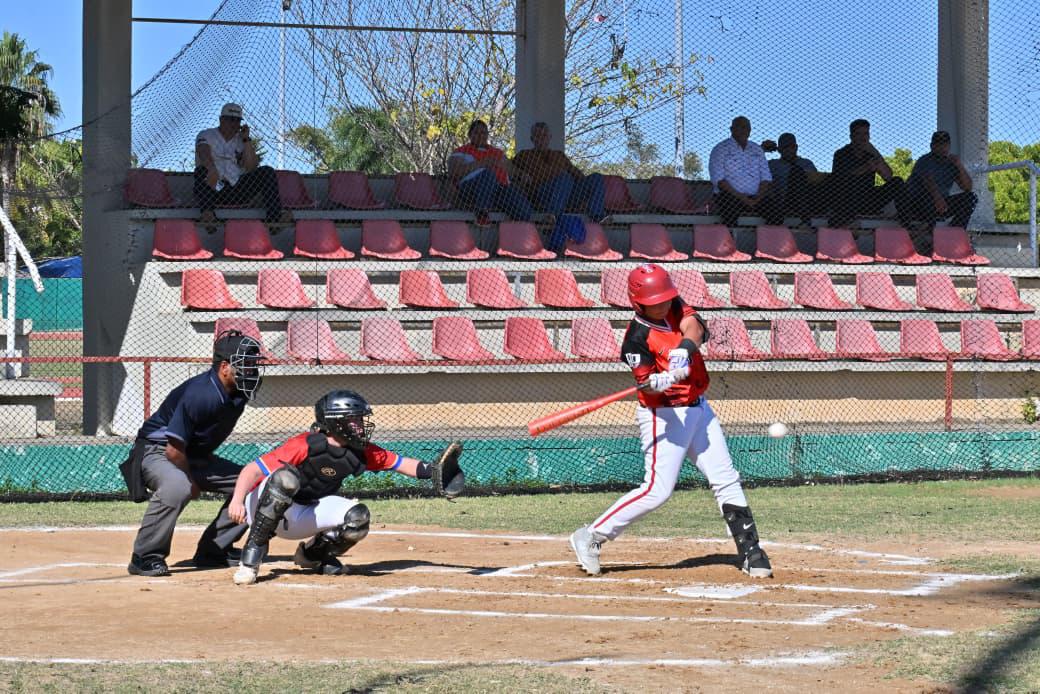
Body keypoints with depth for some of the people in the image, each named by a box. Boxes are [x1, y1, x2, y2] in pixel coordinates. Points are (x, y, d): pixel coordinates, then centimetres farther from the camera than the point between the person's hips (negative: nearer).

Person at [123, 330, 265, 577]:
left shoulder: (238, 394, -4)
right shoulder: (200, 395, -31)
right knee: (177, 487, -40)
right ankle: (144, 557, -25)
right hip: (156, 452, -9)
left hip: (195, 457, 9)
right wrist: (192, 483, -13)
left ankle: (213, 550, 10)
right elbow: (174, 450, -27)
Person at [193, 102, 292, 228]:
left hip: (237, 192, 3)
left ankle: (275, 216, -29)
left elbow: (251, 167, 0)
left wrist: (246, 140, -5)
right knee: (202, 170, -33)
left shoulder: (242, 141, 17)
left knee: (267, 172, -13)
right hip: (212, 191, -3)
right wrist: (212, 170, -40)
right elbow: (204, 153, -18)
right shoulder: (206, 136, 7)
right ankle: (206, 212, -48)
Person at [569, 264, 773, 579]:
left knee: (726, 480, 6)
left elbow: (694, 328, -16)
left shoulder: (677, 309, 2)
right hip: (663, 416, -7)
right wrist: (663, 381, -45)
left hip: (697, 409, 7)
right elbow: (645, 382, -23)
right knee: (657, 490, -14)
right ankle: (591, 537, -5)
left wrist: (683, 349, -36)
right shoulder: (637, 337, -16)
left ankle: (750, 552, 11)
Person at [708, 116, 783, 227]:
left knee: (776, 207, -25)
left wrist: (758, 198, -6)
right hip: (730, 197, -4)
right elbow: (718, 179, -6)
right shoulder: (720, 149, 6)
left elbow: (766, 178, 14)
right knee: (731, 210, -39)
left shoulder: (757, 150, 21)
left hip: (755, 197, 4)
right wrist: (741, 197, -15)